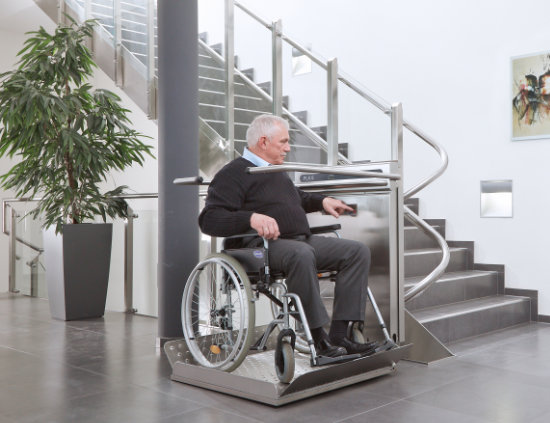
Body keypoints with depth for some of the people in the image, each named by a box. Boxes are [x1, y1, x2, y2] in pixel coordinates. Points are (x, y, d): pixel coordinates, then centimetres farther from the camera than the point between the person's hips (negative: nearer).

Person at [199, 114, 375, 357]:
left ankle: (338, 336, -15)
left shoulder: (277, 172, 27)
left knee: (358, 251, -8)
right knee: (302, 254, -40)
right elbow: (209, 220, -14)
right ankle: (318, 338, -29)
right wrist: (252, 218, -28)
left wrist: (322, 201, 27)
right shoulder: (234, 173, -2)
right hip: (261, 245, -9)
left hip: (302, 240, 9)